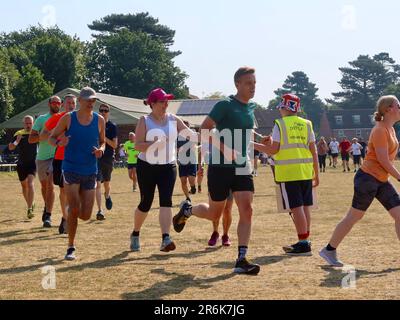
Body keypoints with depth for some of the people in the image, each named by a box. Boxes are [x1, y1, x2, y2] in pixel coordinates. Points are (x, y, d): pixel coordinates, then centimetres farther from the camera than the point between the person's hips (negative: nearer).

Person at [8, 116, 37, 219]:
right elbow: (10, 148, -1)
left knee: (30, 183, -21)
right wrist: (16, 141, -21)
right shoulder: (18, 134, 0)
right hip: (21, 164, 3)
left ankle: (30, 209, -24)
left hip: (33, 164, -3)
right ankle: (31, 204, 36)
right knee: (24, 186, 14)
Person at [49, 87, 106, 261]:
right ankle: (71, 248, 1)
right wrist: (59, 142, -18)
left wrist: (101, 150, -7)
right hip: (71, 169, -2)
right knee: (74, 209, -15)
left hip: (90, 172, 3)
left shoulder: (99, 120, 5)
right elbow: (51, 137, 5)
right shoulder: (68, 118, -2)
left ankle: (70, 214, 35)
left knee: (85, 215, -1)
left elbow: (102, 142, 17)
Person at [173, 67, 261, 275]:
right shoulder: (225, 105, -11)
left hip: (242, 167, 6)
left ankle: (241, 260, -7)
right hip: (220, 167, -5)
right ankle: (187, 210, 39)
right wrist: (224, 148, -25)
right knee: (214, 214, 8)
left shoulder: (251, 107, 11)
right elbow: (204, 130, -16)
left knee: (246, 210, -9)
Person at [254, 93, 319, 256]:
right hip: (306, 172, 5)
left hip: (288, 173, -5)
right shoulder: (306, 124, 8)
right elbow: (313, 151, 7)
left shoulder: (280, 124, -5)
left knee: (296, 207, -4)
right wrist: (316, 174, 14)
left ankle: (303, 243, -4)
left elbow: (273, 149, -8)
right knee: (305, 206, 11)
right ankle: (305, 241, 19)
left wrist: (254, 145, 5)